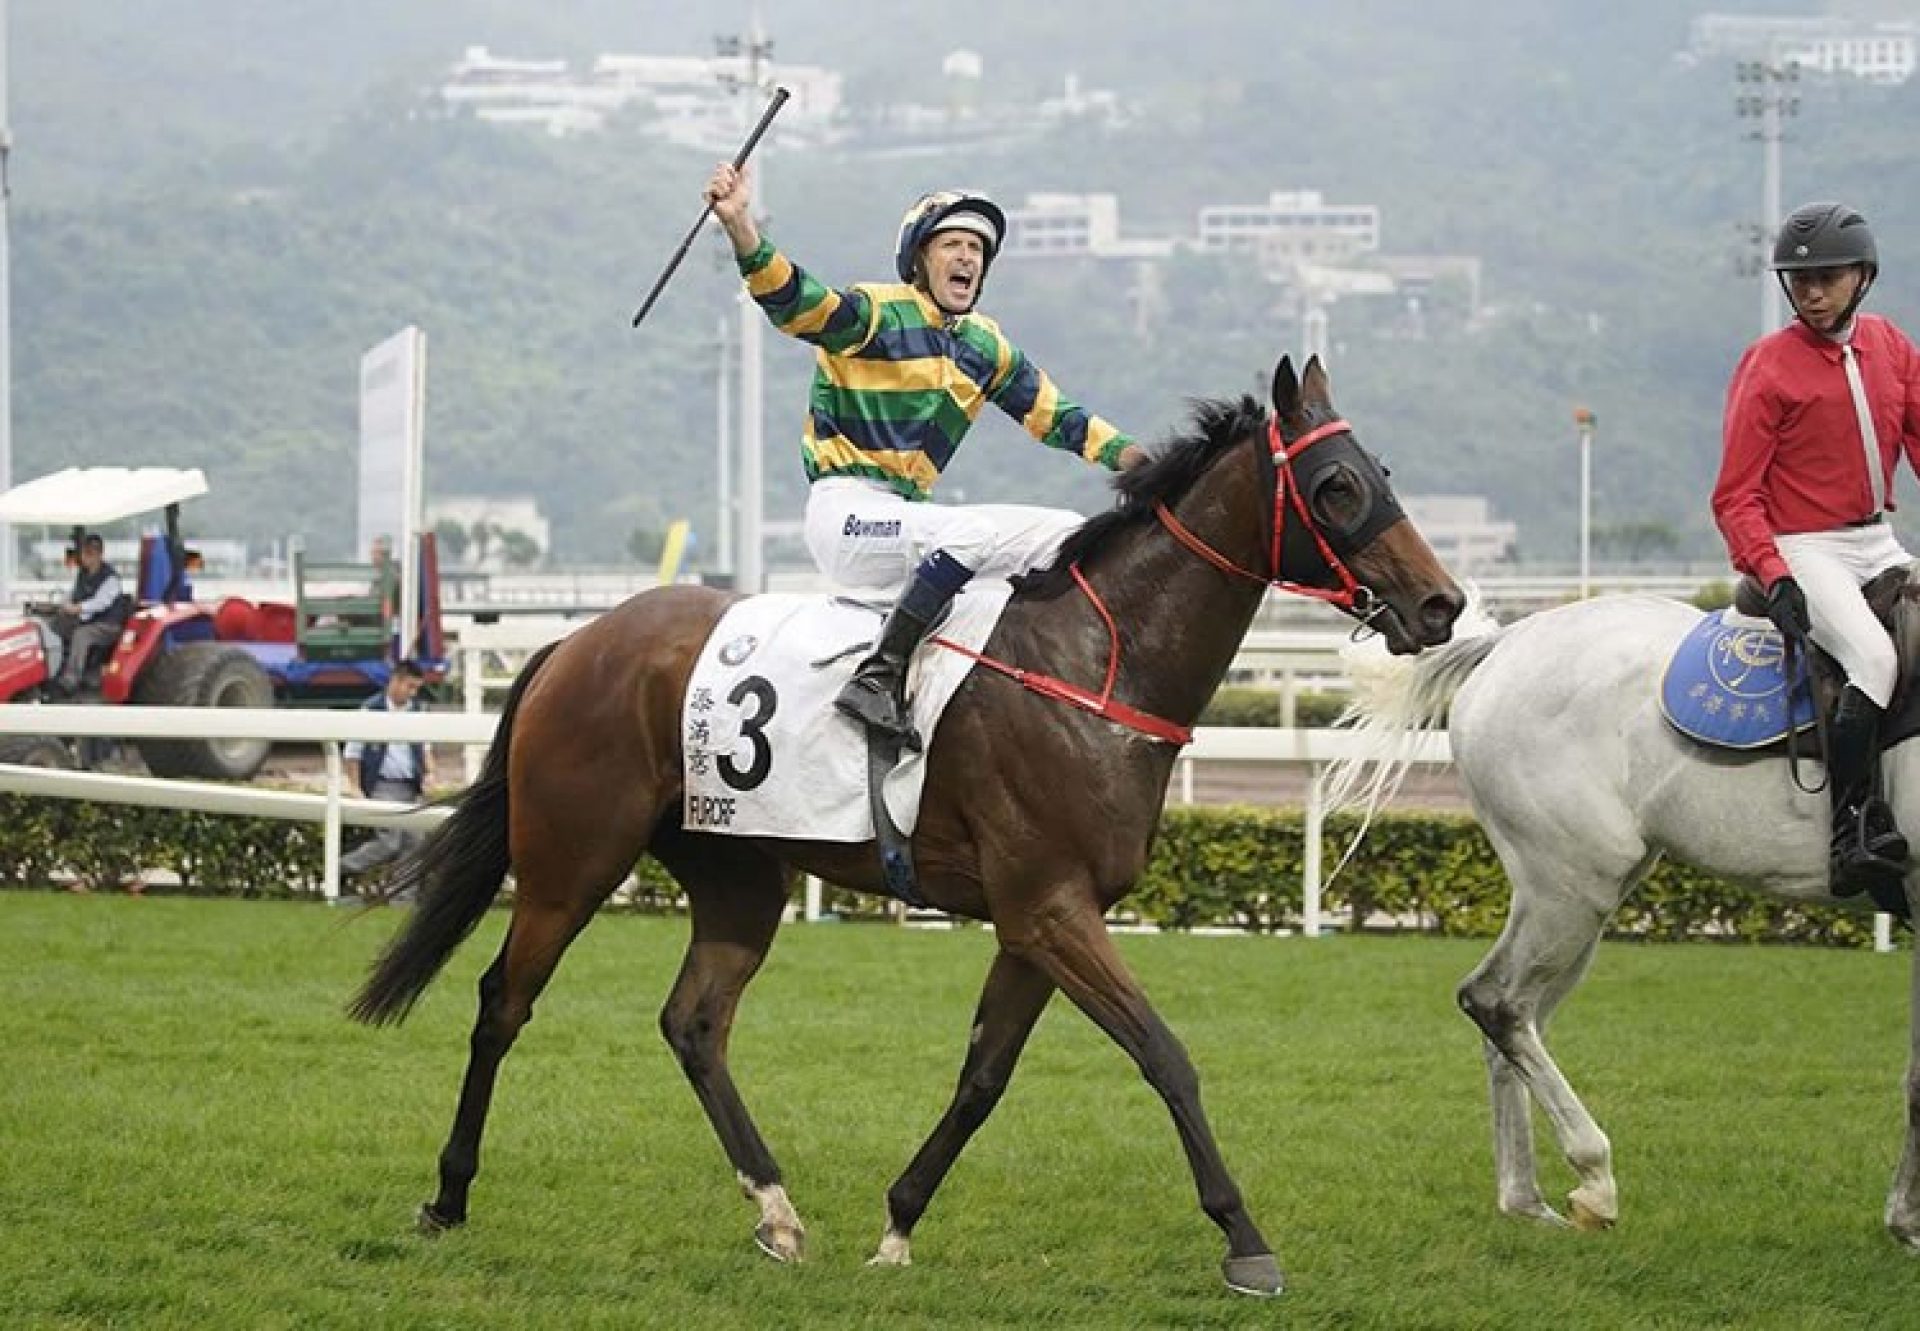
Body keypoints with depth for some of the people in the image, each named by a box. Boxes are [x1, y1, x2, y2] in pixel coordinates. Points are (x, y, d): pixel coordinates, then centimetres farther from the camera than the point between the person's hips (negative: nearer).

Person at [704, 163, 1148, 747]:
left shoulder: (987, 346, 15)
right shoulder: (878, 313, -7)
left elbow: (1055, 415, 23)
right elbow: (795, 303, -24)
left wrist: (1131, 457, 11)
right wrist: (740, 225, -40)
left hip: (907, 515, 8)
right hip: (846, 512, -8)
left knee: (1068, 535, 3)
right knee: (974, 530, -35)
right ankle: (877, 679, -38)